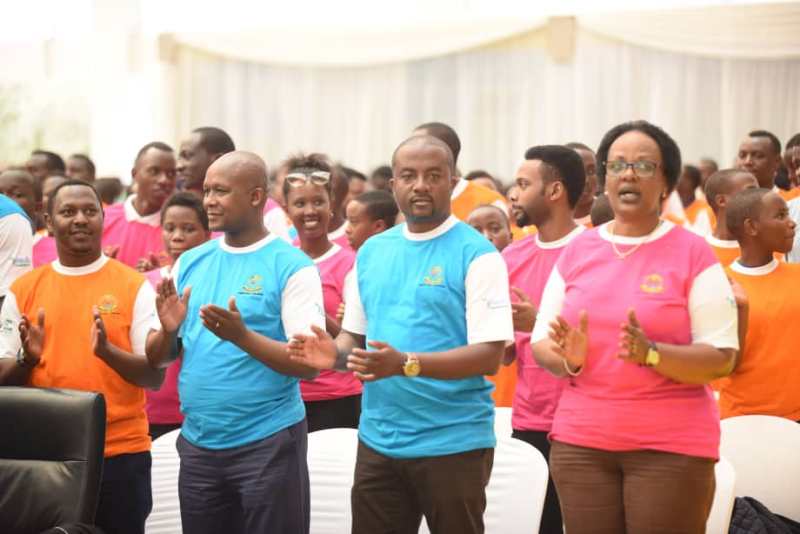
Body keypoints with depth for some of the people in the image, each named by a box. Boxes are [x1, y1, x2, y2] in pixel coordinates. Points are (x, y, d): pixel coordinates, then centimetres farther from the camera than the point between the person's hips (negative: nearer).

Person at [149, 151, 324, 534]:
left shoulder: (292, 266, -8)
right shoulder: (190, 262, 8)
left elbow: (310, 365, -13)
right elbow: (159, 359, 12)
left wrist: (242, 336, -26)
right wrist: (169, 330, -9)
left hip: (268, 443, -5)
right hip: (197, 444, 5)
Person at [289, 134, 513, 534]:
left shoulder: (476, 254, -9)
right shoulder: (371, 252, 10)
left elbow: (490, 355, -15)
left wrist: (406, 364, -27)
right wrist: (335, 355, -8)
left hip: (453, 442, -5)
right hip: (377, 441, 5)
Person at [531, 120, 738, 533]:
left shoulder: (693, 253, -4)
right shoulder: (576, 251, 7)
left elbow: (722, 357, -8)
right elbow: (541, 343, 10)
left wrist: (651, 354, -23)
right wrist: (569, 358, -12)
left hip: (672, 444, -3)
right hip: (580, 441, 3)